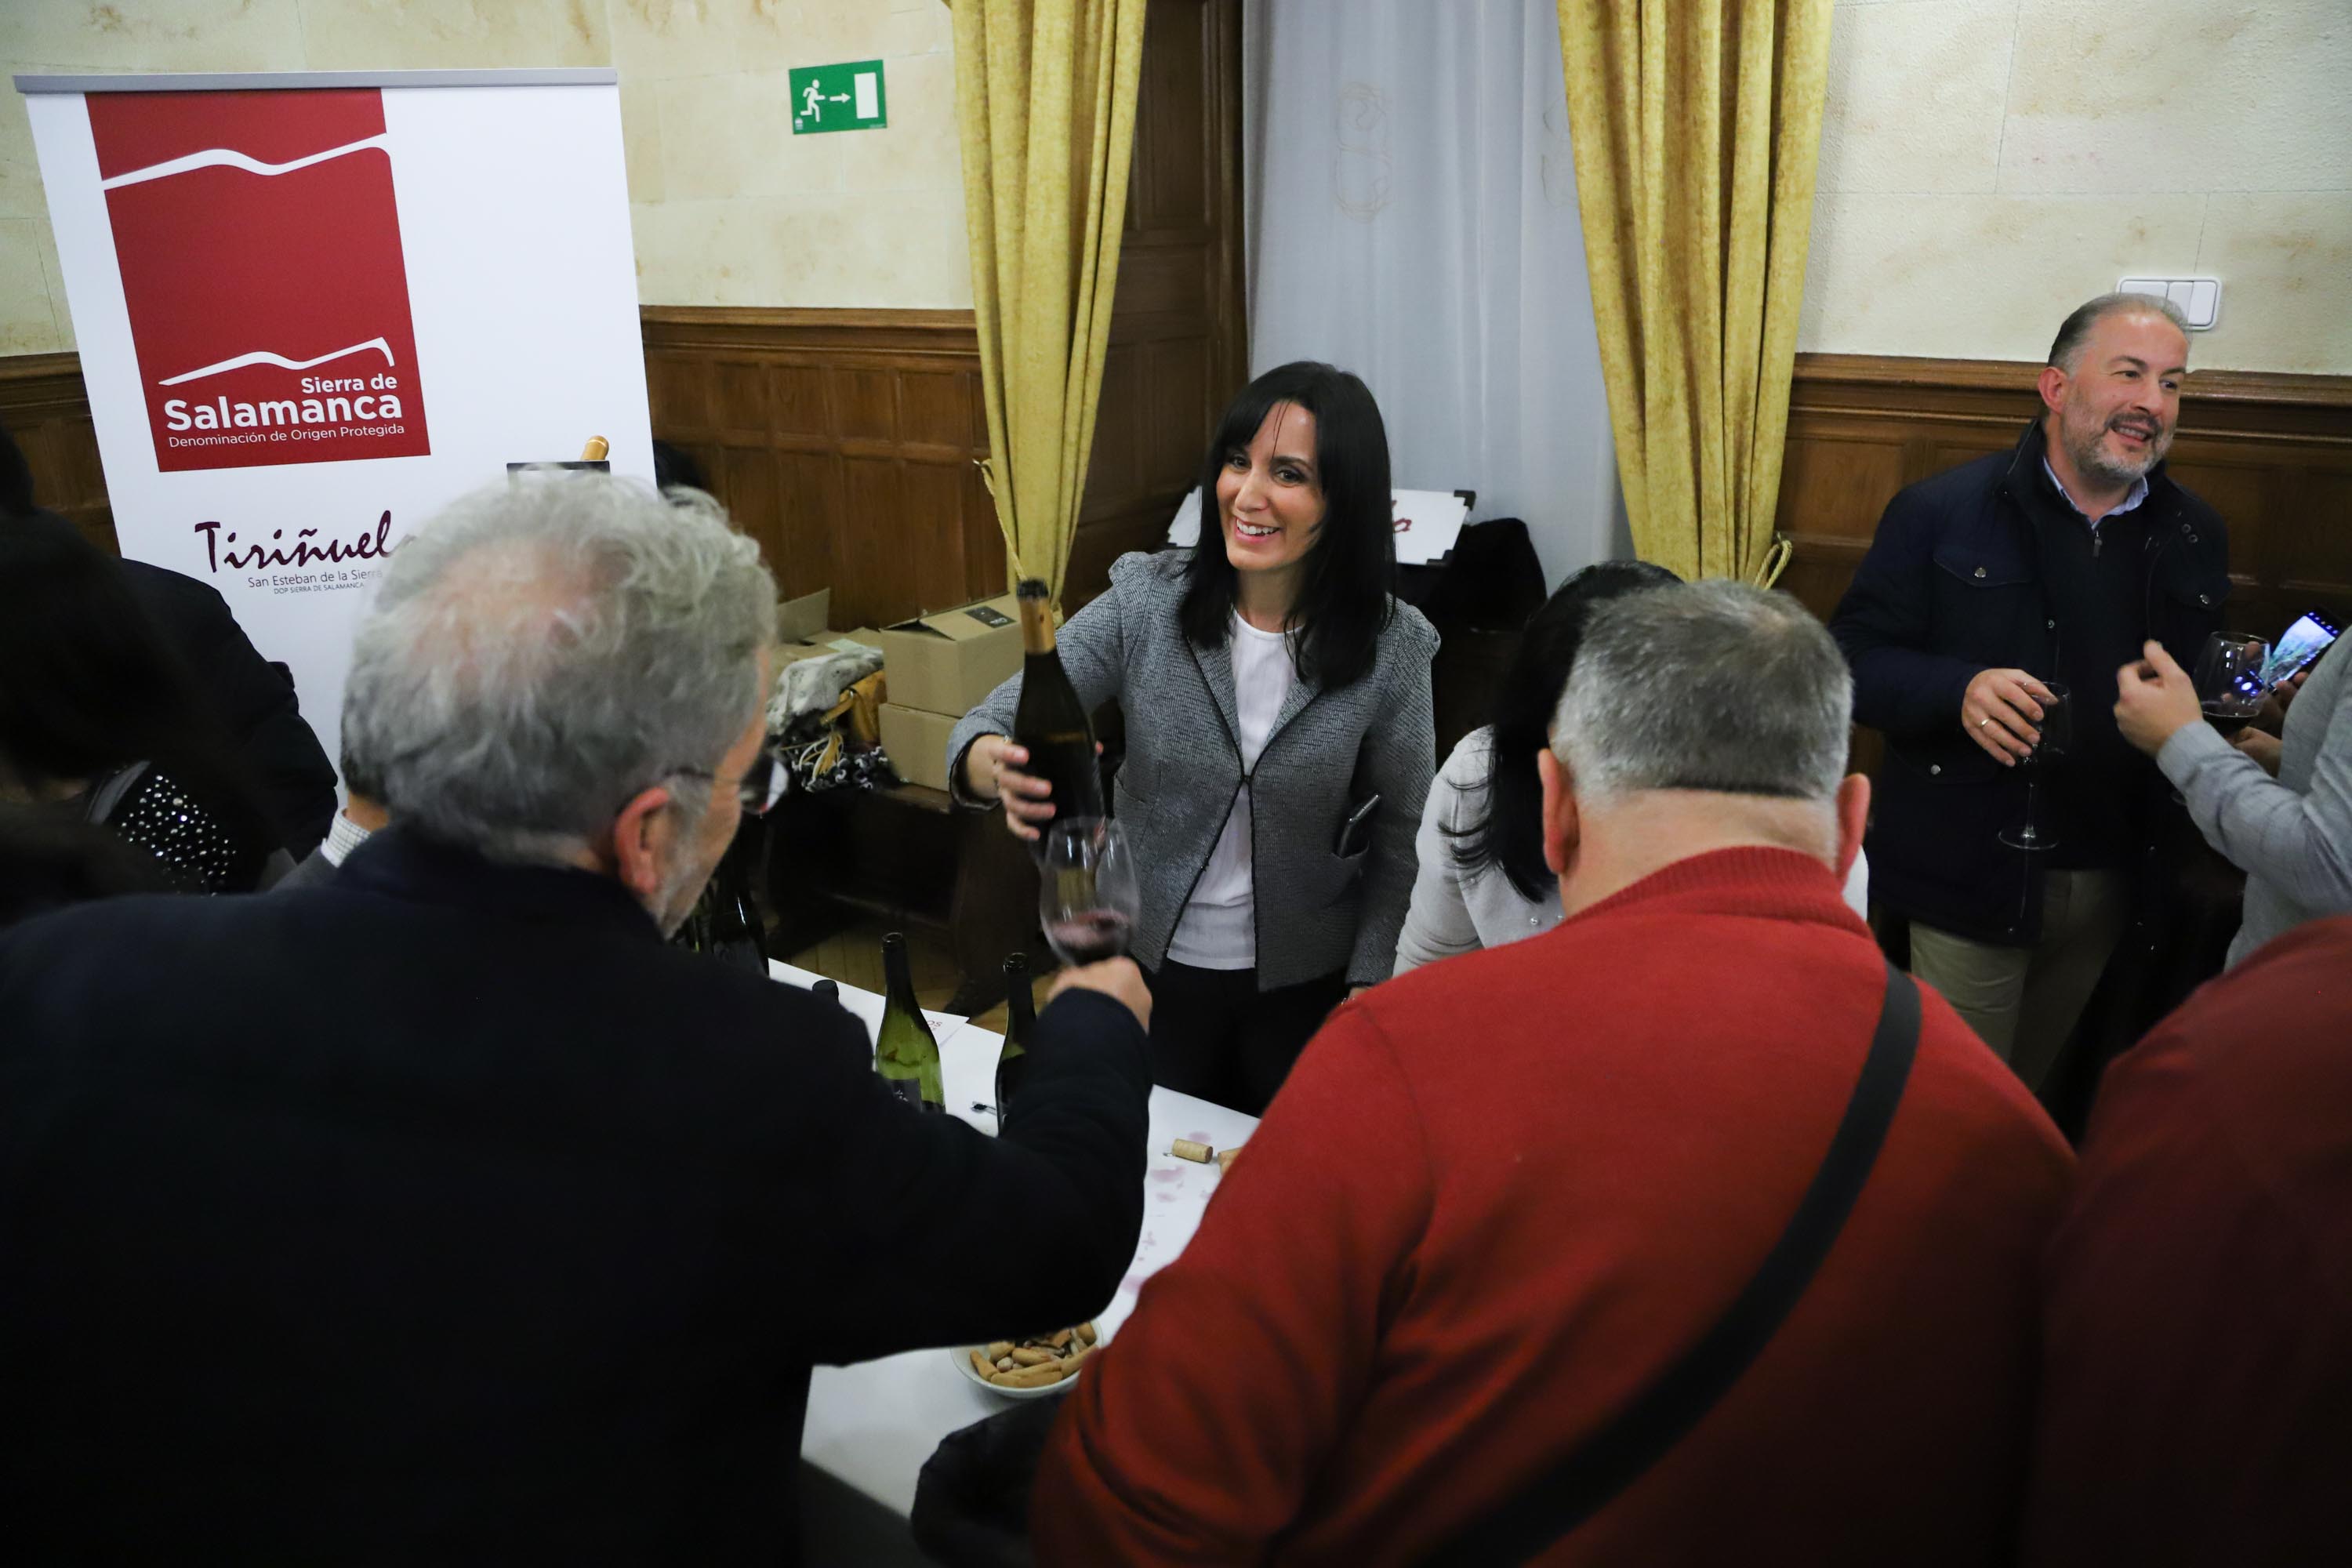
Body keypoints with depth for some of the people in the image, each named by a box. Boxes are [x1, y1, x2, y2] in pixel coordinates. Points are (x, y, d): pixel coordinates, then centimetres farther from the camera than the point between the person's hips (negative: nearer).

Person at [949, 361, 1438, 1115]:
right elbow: (990, 722, -13)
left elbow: (1401, 840, -4)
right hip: (1148, 966, 1)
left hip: (1302, 986, 0)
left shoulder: (1392, 647, -14)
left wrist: (1366, 988, -9)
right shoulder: (1145, 601, -14)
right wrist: (998, 768, -36)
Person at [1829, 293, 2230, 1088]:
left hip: (2115, 888, 5)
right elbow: (1853, 657, -9)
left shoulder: (2195, 535, 7)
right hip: (1974, 873, -4)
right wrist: (1958, 691, -26)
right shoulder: (1940, 511, -8)